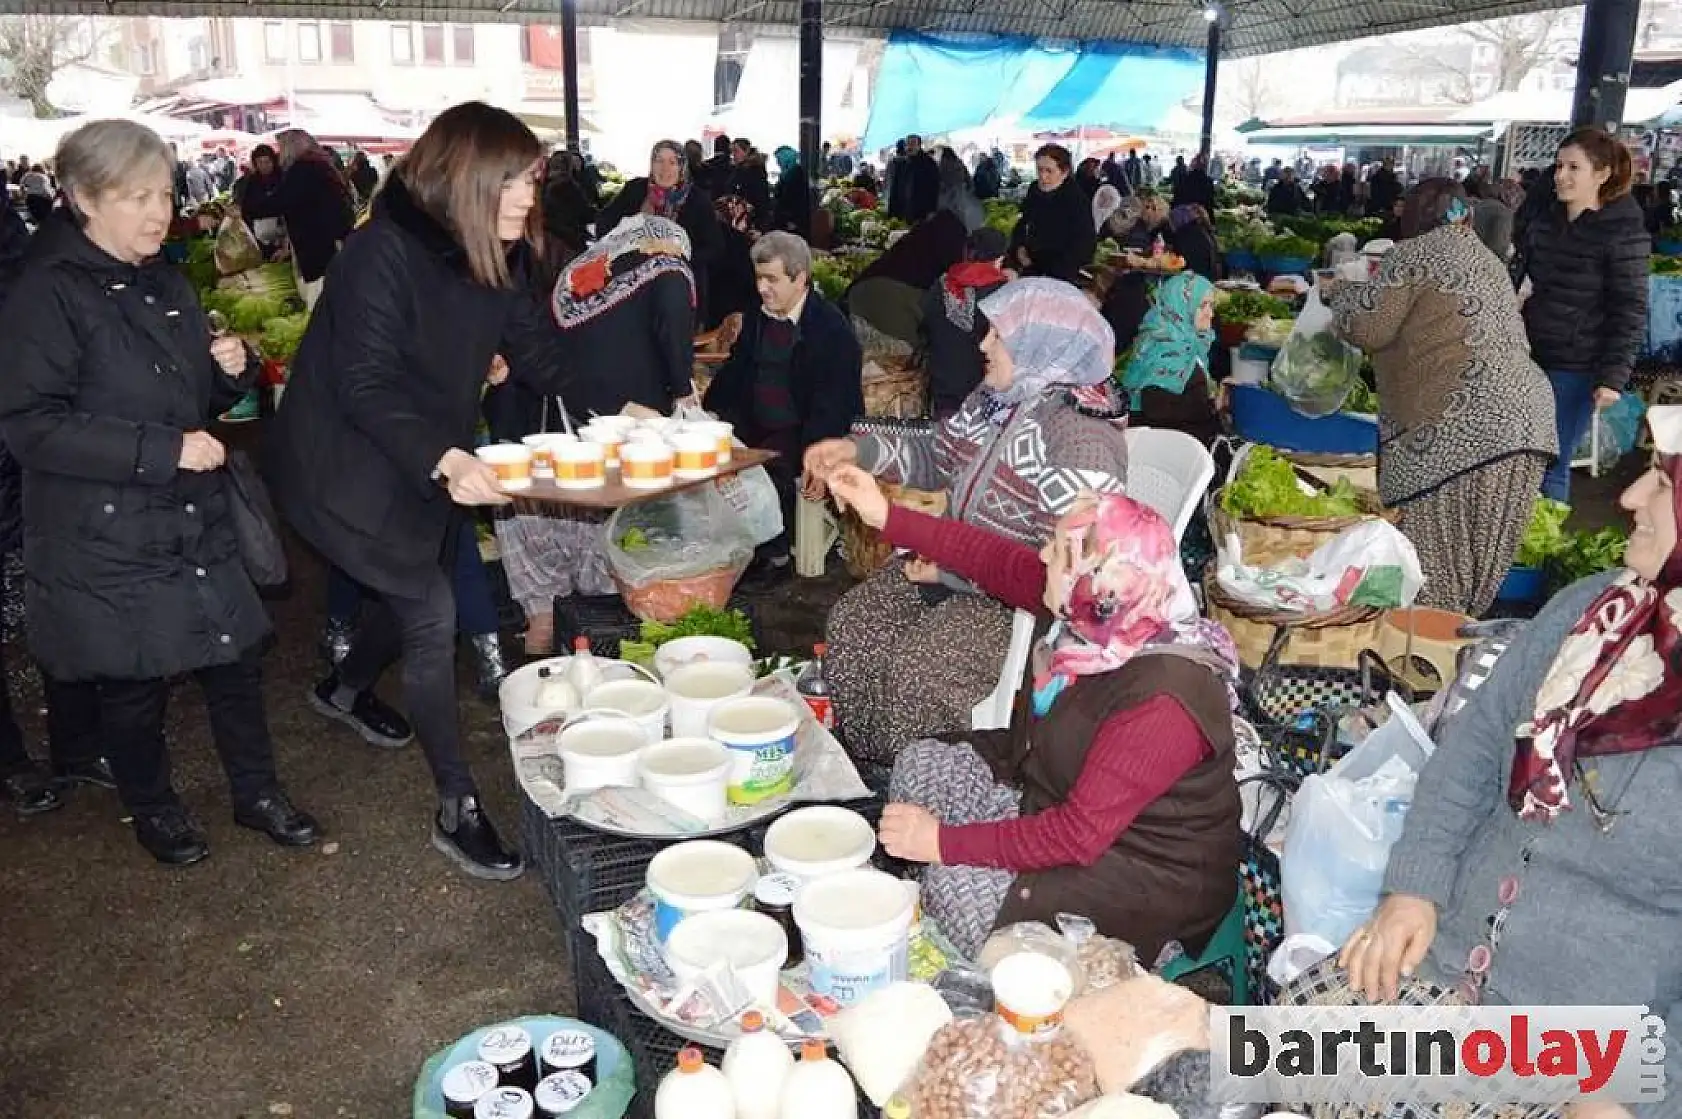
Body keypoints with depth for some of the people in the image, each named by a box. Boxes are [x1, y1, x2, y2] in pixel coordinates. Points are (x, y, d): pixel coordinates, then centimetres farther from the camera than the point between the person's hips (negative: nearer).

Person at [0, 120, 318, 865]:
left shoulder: (165, 284, 10)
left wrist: (230, 370, -3)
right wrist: (161, 450, -24)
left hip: (193, 519, 6)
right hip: (106, 538, -6)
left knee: (235, 656, 10)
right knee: (134, 683, 9)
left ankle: (256, 791, 29)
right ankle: (152, 808, 32)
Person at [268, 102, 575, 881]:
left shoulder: (485, 260, -1)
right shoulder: (385, 251, -25)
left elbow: (541, 356, -1)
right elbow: (366, 385, -30)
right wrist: (445, 459, -46)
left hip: (423, 466, 8)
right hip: (346, 467, -8)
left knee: (413, 596, 21)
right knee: (431, 614, -12)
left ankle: (344, 692, 54)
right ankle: (456, 810, -1)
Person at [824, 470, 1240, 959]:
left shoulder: (1162, 701, -35)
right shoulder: (1095, 611, -13)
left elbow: (1078, 835, -33)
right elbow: (998, 561, 1)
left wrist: (945, 843, -27)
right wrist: (885, 516, 2)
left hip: (1149, 875, -8)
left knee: (957, 886, -22)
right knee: (919, 767, 4)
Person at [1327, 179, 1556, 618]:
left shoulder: (1414, 253, 1)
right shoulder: (1487, 259, 26)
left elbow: (1366, 327, -3)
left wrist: (1341, 292, 16)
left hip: (1461, 426, -8)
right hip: (1526, 417, 8)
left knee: (1431, 556, -1)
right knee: (1478, 559, 14)